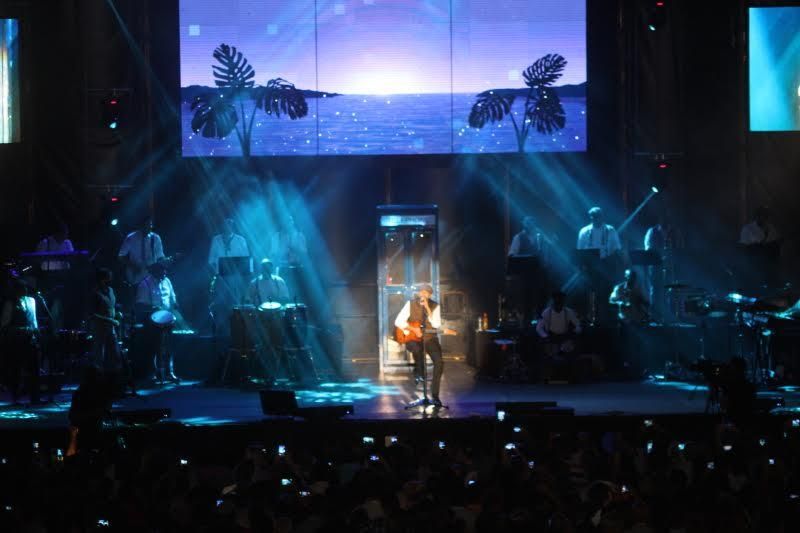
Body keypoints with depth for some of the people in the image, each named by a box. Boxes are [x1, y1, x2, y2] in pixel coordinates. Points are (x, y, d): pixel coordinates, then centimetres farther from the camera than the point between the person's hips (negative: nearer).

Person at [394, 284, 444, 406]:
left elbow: (436, 325, -13)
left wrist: (427, 309, -19)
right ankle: (419, 372, -8)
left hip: (429, 338, 1)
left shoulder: (435, 306, 0)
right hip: (412, 338, -1)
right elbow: (398, 322, -8)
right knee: (417, 349, -38)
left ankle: (435, 395, -13)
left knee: (439, 362, -22)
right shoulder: (410, 304, -3)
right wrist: (413, 329, -20)